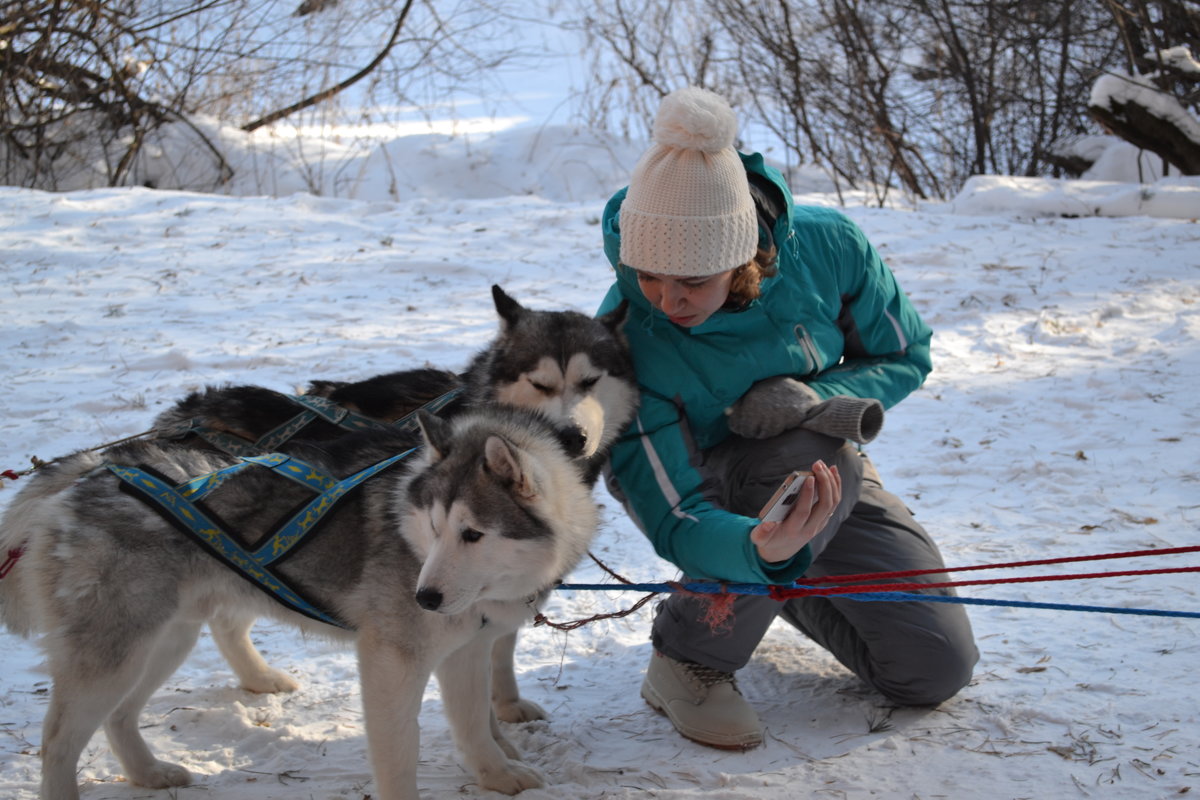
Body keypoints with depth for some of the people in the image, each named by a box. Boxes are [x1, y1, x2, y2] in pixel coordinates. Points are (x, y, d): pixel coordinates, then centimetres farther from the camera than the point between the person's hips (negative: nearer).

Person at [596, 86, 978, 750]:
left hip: (832, 487, 4)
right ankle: (688, 659, -18)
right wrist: (762, 550, -57)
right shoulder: (624, 343, -32)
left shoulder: (826, 247, -25)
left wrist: (815, 399, -29)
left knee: (938, 669, -7)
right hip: (712, 493, -4)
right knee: (824, 453, -37)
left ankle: (792, 590, 24)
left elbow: (905, 356, -8)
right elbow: (677, 520, -34)